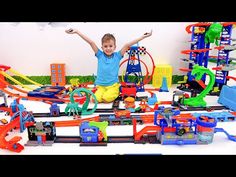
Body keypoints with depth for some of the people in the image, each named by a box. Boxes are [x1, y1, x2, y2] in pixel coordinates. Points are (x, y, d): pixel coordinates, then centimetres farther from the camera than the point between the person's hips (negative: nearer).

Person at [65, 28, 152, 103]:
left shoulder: (117, 56, 2)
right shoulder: (100, 55, 3)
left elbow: (127, 45, -5)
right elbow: (91, 42, -2)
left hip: (113, 85, -2)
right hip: (101, 85, 2)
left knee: (107, 98, -25)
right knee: (96, 98, -19)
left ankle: (116, 92, 10)